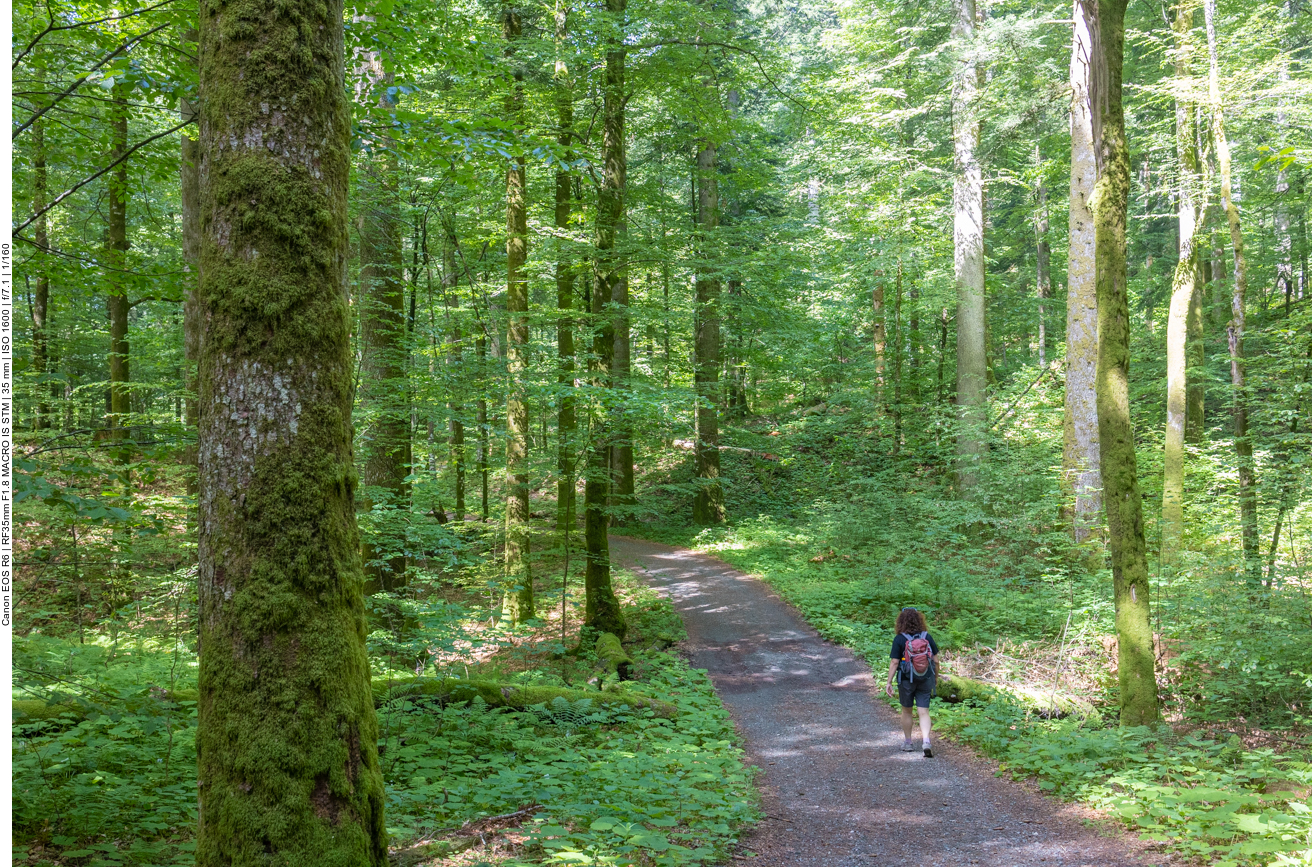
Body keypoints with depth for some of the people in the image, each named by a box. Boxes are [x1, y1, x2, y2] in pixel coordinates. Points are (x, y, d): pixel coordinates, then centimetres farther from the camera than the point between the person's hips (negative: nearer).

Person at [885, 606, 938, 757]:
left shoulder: (899, 639, -12)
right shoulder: (927, 637, -2)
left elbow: (894, 662, -14)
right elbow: (936, 661, 2)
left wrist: (889, 682, -8)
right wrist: (935, 678, 15)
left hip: (906, 680, -2)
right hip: (925, 680, 2)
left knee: (906, 711, 15)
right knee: (923, 712, 4)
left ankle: (908, 743, 27)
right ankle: (926, 741, -15)